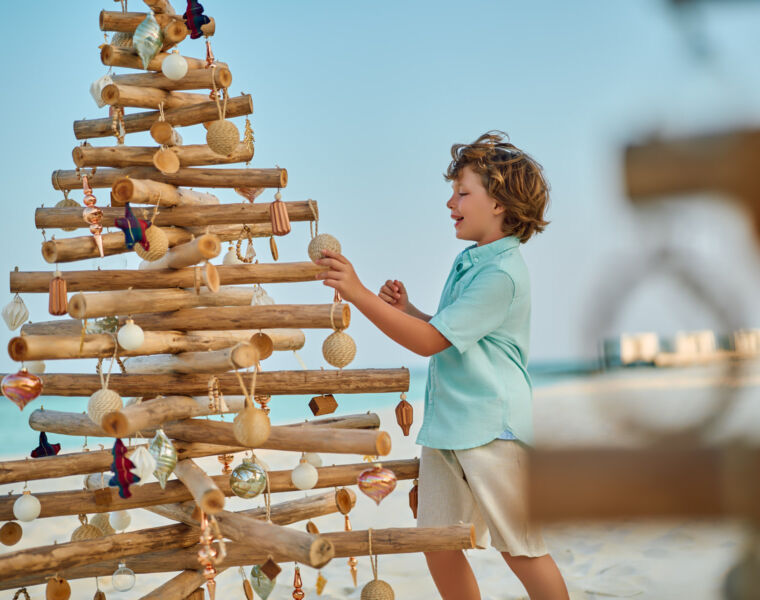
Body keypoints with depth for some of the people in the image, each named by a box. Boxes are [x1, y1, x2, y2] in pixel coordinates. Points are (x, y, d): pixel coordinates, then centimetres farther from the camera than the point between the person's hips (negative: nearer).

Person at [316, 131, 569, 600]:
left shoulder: (501, 274, -17)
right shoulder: (468, 261, 13)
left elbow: (431, 341, -20)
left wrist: (359, 293, -23)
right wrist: (406, 309, 6)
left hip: (493, 430, -9)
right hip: (446, 428, 9)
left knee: (522, 552, 0)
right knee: (438, 543, 10)